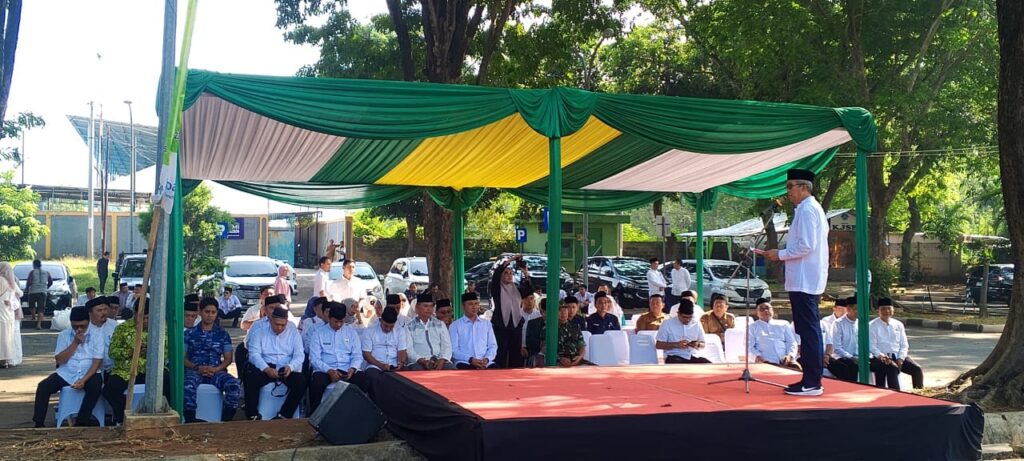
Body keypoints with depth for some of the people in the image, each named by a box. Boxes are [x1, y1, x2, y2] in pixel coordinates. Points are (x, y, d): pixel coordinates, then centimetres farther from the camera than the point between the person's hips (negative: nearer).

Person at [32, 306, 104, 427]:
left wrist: (83, 380, -21)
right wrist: (75, 343, -13)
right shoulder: (64, 335, 4)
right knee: (43, 387, -20)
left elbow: (97, 362, -8)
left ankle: (81, 422, -21)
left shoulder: (96, 336, -2)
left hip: (88, 374, -2)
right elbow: (60, 360, -4)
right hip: (65, 374, 2)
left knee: (95, 385, -34)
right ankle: (38, 424, -10)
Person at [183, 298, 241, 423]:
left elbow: (228, 359, 12)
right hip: (195, 371, -1)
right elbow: (183, 357, 8)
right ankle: (190, 422, -32)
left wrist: (216, 369, -9)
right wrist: (197, 368, -11)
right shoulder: (190, 333, 15)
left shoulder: (222, 334, 18)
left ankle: (226, 422, -23)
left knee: (235, 385, -31)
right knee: (188, 387, -39)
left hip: (216, 371, 2)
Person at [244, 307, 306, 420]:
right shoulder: (259, 329, 1)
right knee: (251, 378, -32)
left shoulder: (293, 331, 5)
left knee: (301, 381, -29)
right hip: (264, 368, -1)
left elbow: (299, 355, -1)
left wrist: (290, 367, -24)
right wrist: (267, 369, -26)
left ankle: (283, 416, -21)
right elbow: (254, 354, -8)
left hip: (286, 369, 1)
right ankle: (253, 416, -19)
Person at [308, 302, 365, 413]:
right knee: (316, 383, -36)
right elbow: (314, 358, -2)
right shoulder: (318, 332, 6)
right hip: (325, 370, -2)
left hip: (347, 371, 2)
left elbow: (357, 355, 9)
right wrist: (329, 371, -18)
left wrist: (352, 369, -14)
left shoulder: (351, 332, 13)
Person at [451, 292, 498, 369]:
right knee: (463, 367, -38)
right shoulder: (455, 325, 8)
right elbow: (453, 350, -1)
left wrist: (486, 359, -8)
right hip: (464, 362, -3)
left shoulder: (486, 324, 19)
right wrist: (470, 359, -16)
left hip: (484, 363, 3)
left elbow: (493, 346, 14)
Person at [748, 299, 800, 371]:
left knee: (796, 367, -30)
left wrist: (790, 355, -6)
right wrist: (757, 356, -14)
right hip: (767, 362, -2)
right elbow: (749, 346, 8)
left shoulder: (783, 326, 24)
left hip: (785, 361, 2)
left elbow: (791, 343, 16)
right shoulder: (752, 327, 19)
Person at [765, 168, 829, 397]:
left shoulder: (806, 209, -13)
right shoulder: (814, 208, 19)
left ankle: (811, 383, -7)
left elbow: (806, 245, -21)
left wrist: (780, 254, -11)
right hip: (811, 281, 11)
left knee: (808, 331, -9)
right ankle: (812, 380, 19)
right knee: (811, 331, 13)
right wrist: (783, 254, 17)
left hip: (803, 282, -11)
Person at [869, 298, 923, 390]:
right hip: (882, 358, -4)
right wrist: (881, 356, -22)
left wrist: (900, 359, -5)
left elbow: (904, 345, 13)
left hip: (899, 356, 4)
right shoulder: (872, 325, 4)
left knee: (917, 369, -19)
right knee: (892, 368, -36)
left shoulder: (898, 325, 17)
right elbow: (872, 345, -4)